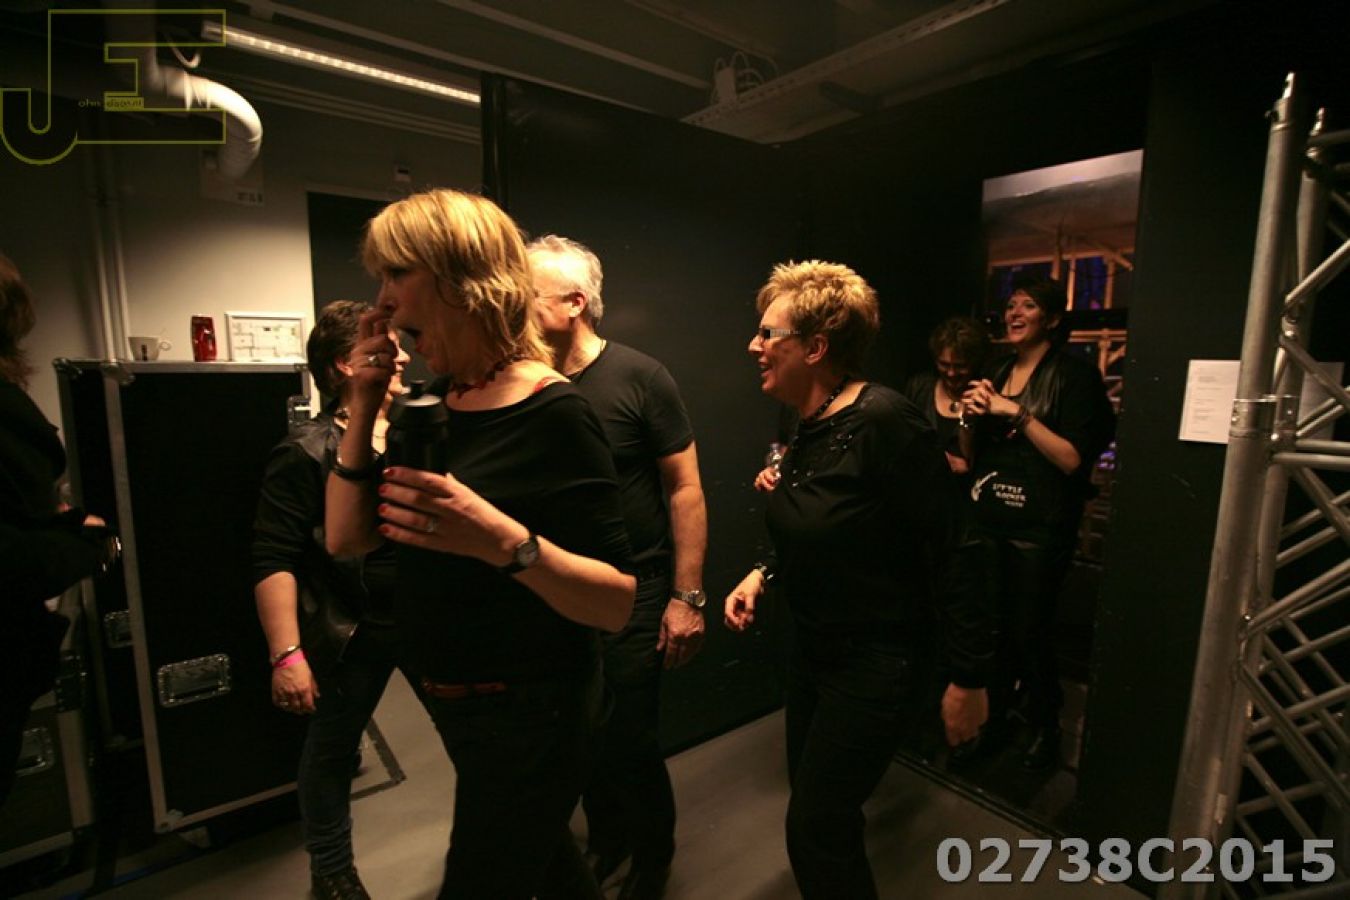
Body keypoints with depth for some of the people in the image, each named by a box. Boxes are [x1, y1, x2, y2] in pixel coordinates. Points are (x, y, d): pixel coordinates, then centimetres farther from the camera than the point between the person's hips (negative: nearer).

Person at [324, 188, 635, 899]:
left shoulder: (553, 415, -23)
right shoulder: (434, 405, 1)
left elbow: (622, 602, -24)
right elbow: (346, 539, 2)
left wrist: (504, 540, -38)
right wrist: (364, 405, -7)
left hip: (530, 714, -8)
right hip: (455, 704, 8)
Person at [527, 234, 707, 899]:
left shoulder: (639, 378, -12)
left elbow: (685, 489, -10)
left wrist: (687, 598, -11)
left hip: (633, 595, -4)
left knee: (628, 743, 7)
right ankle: (604, 838, 48)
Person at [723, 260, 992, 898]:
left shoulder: (884, 422, -25)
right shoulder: (808, 428, 1)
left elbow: (950, 556, -21)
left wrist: (968, 680, -15)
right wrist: (761, 575, 1)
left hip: (873, 661, -8)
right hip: (812, 648, 8)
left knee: (816, 829, 6)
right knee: (813, 802, 23)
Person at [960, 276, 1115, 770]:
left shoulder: (1074, 374, -6)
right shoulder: (996, 373, 12)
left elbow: (1073, 459, -15)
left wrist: (1018, 413, -18)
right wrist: (971, 415, -3)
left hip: (1040, 529, -5)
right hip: (990, 521, 5)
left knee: (1030, 632, 3)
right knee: (992, 625, 11)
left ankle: (1045, 725, 27)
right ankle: (996, 712, 31)